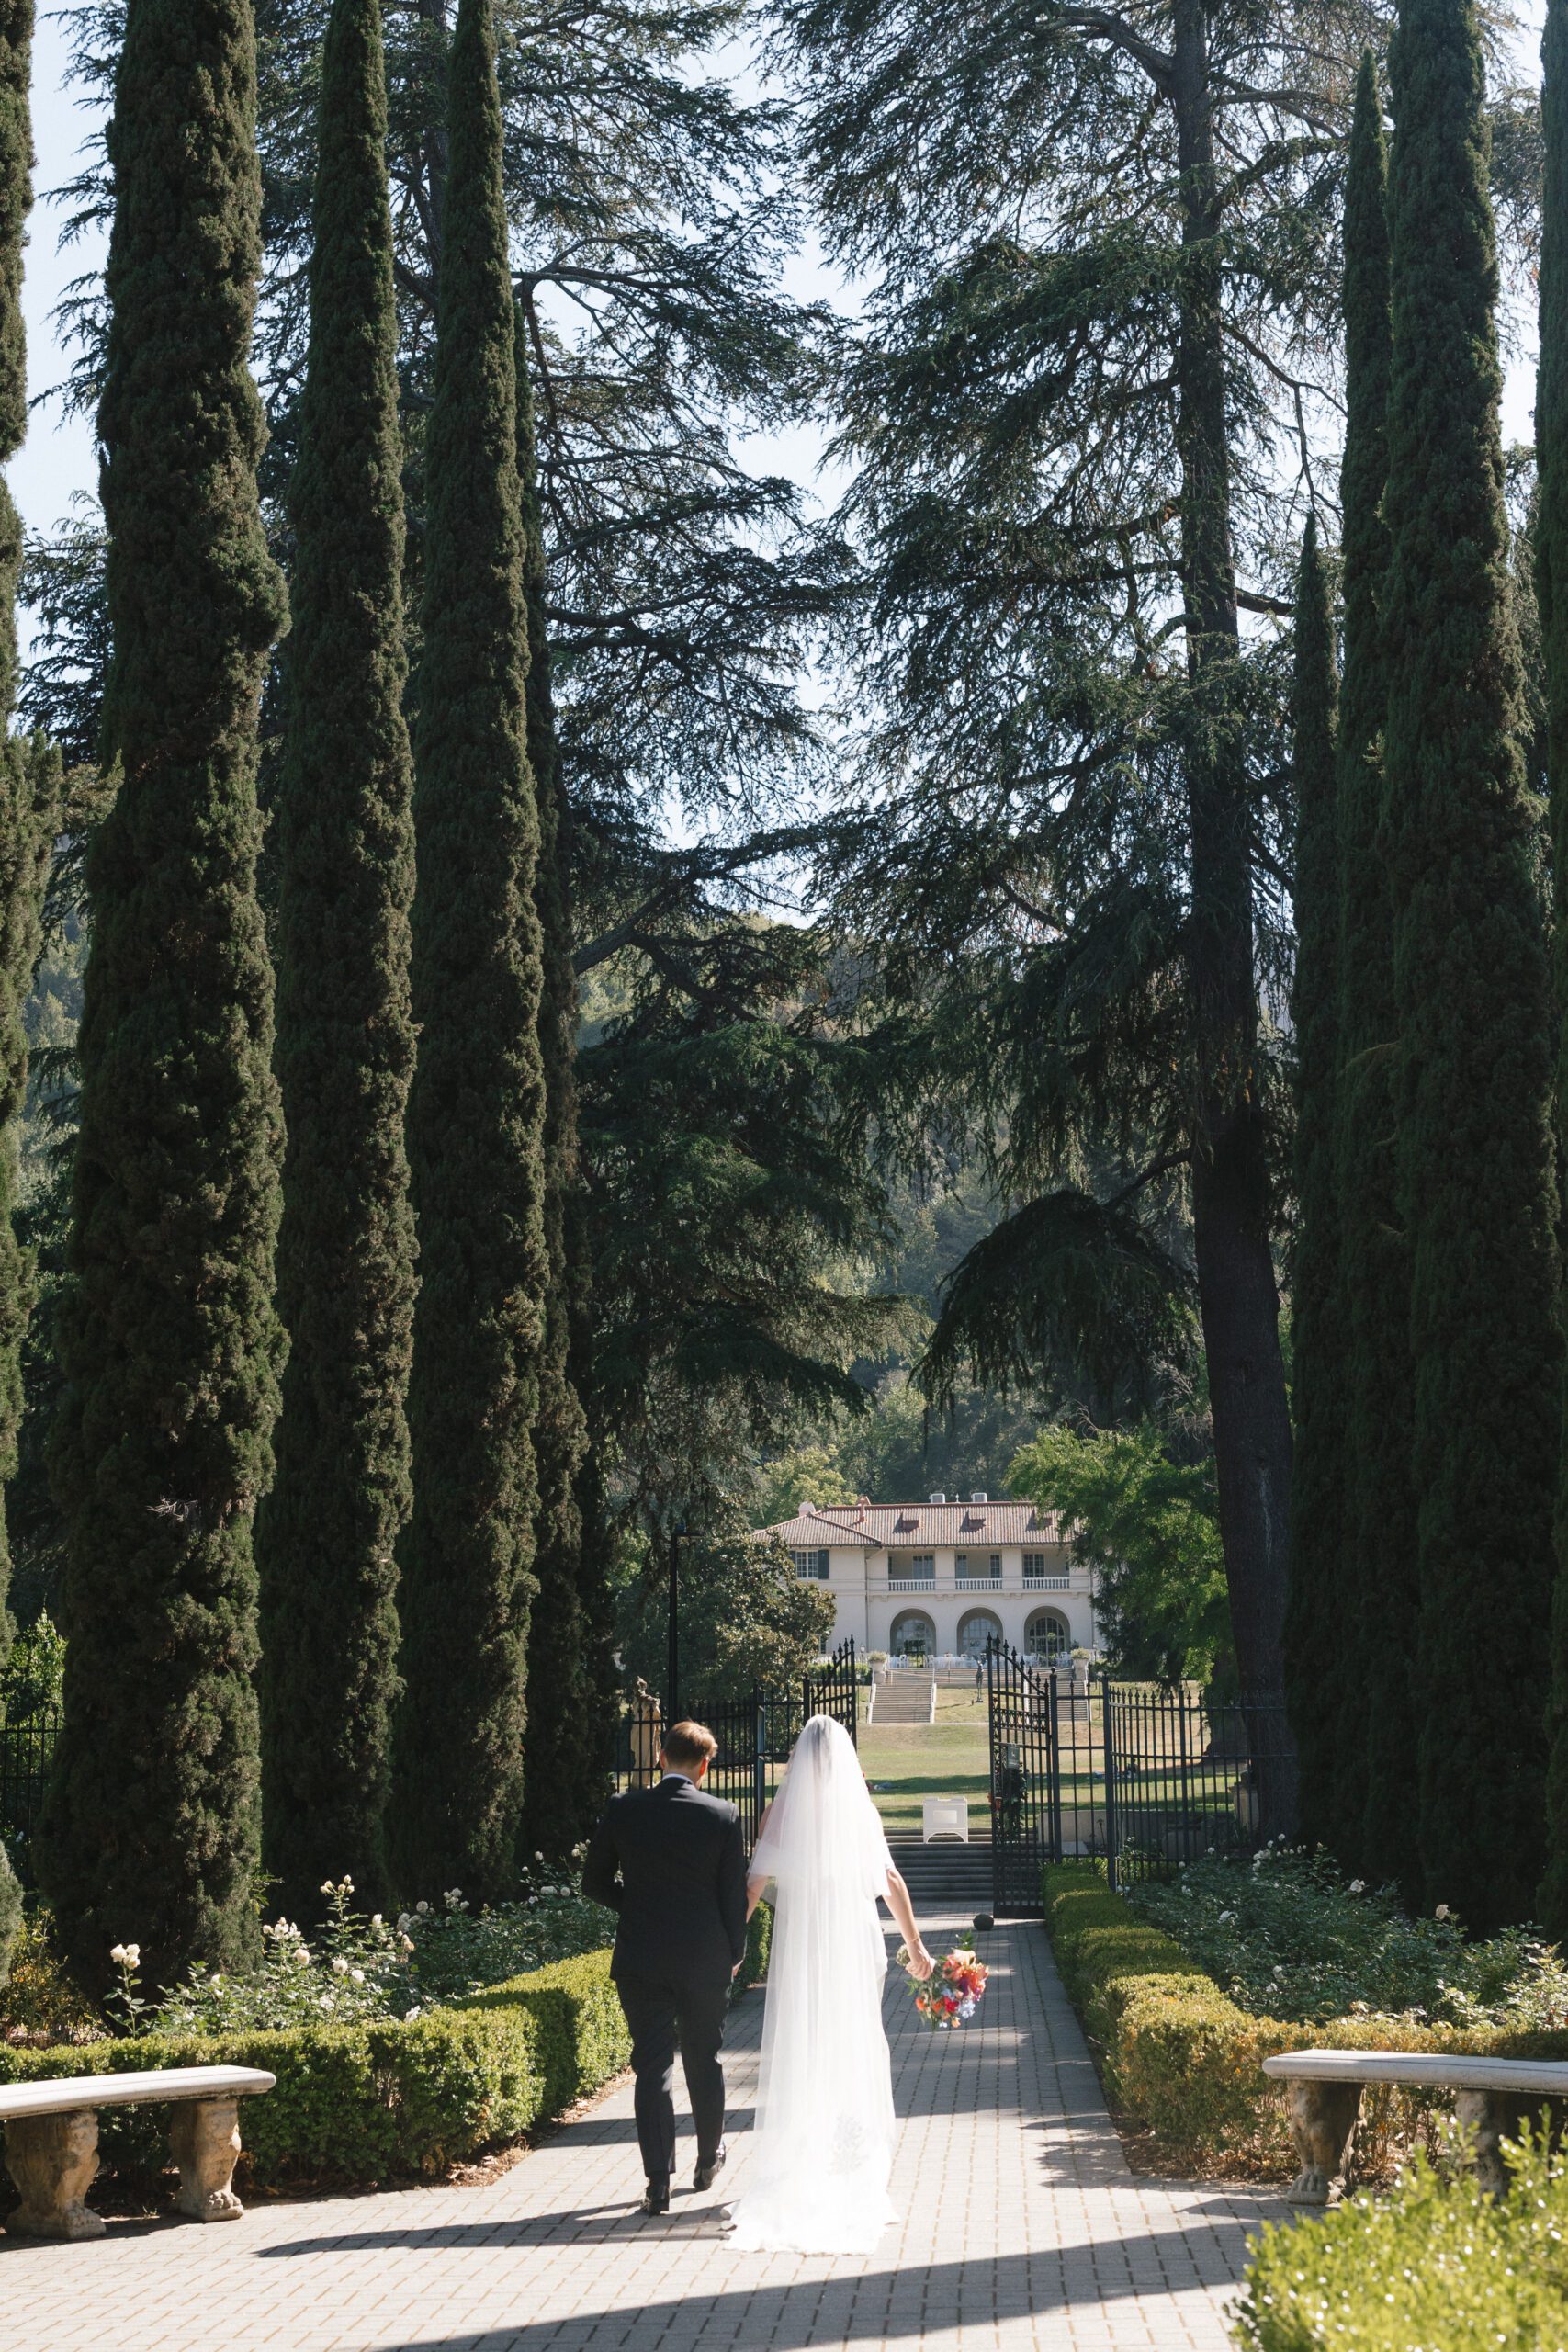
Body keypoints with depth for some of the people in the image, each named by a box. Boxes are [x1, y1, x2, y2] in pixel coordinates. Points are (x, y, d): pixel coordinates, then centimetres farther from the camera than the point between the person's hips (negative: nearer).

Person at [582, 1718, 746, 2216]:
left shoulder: (623, 1810, -5)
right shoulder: (723, 1817, -7)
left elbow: (595, 1883, 2)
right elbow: (734, 1894, -2)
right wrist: (734, 1954, 12)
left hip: (641, 1959, 0)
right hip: (705, 1959, 0)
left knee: (652, 2066, 4)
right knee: (704, 2059, 17)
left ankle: (659, 2181, -2)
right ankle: (709, 2160, 34)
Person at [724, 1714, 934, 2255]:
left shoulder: (781, 1812, -3)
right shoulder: (862, 1811, 0)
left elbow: (753, 1885, -6)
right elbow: (892, 1882, 6)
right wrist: (915, 1944, 15)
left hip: (799, 1946, -1)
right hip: (855, 1946, 1)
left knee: (796, 2052, 4)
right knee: (855, 2050, 10)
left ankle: (793, 2174, 4)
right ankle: (856, 2170, 14)